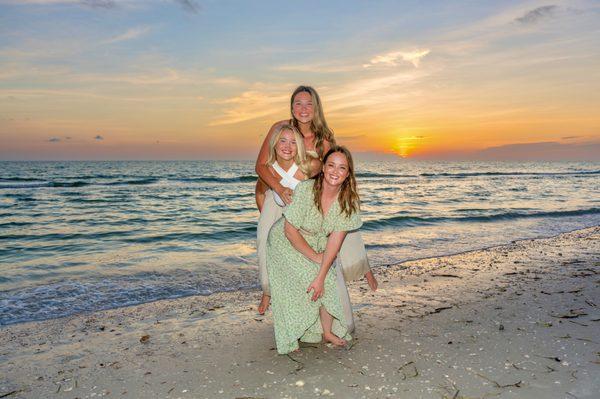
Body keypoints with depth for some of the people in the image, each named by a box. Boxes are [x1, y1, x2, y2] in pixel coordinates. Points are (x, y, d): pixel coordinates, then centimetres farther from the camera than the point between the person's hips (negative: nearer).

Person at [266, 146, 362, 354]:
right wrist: (314, 257, -17)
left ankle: (327, 332, 10)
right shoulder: (305, 189, -29)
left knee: (328, 285, -12)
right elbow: (290, 230, -22)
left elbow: (335, 240, -17)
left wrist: (321, 276, -21)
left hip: (315, 246, 4)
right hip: (286, 243, -4)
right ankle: (290, 340, 6)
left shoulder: (348, 200, -16)